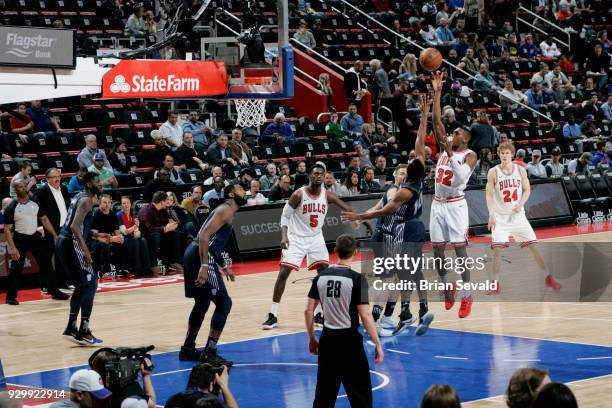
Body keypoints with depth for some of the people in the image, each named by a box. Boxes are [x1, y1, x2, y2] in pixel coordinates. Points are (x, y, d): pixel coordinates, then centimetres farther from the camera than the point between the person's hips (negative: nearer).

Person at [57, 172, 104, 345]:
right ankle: (83, 333, -6)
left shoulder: (80, 197, 18)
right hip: (71, 244, -10)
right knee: (90, 284, -5)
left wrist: (96, 235, 29)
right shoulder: (87, 200, -12)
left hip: (63, 242, 10)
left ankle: (71, 328, 19)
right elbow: (75, 226, -23)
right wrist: (85, 250, -26)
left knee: (81, 286, 18)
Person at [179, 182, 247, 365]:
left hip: (193, 255, 11)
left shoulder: (226, 211, 21)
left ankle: (188, 349, 33)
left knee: (202, 303, 23)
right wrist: (204, 266, -27)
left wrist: (224, 266, 34)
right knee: (224, 303, -8)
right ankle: (209, 353, -7)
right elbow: (204, 235, -22)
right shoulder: (226, 211, -10)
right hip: (201, 257, -10)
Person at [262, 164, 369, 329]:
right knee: (283, 273, -10)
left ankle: (319, 313, 11)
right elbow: (285, 216, -9)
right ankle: (273, 316, -4)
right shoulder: (298, 195, -16)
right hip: (296, 238, -4)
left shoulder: (327, 195, -7)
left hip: (316, 238, 4)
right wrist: (284, 236, -22)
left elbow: (348, 210, -8)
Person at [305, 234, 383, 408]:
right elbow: (365, 315, -15)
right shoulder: (356, 278, -12)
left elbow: (308, 311, 6)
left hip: (327, 338, 5)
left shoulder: (321, 277, 3)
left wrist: (312, 339, 17)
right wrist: (377, 344, -8)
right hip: (349, 339, -5)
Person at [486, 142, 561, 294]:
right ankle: (494, 283, 1)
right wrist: (491, 214, -19)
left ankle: (548, 278, 12)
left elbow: (527, 190, 5)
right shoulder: (493, 172, -6)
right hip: (500, 216, -2)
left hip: (518, 214, 2)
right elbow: (489, 195, -7)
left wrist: (521, 204, -14)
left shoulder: (520, 170, 1)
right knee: (497, 249, -12)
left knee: (534, 245, 0)